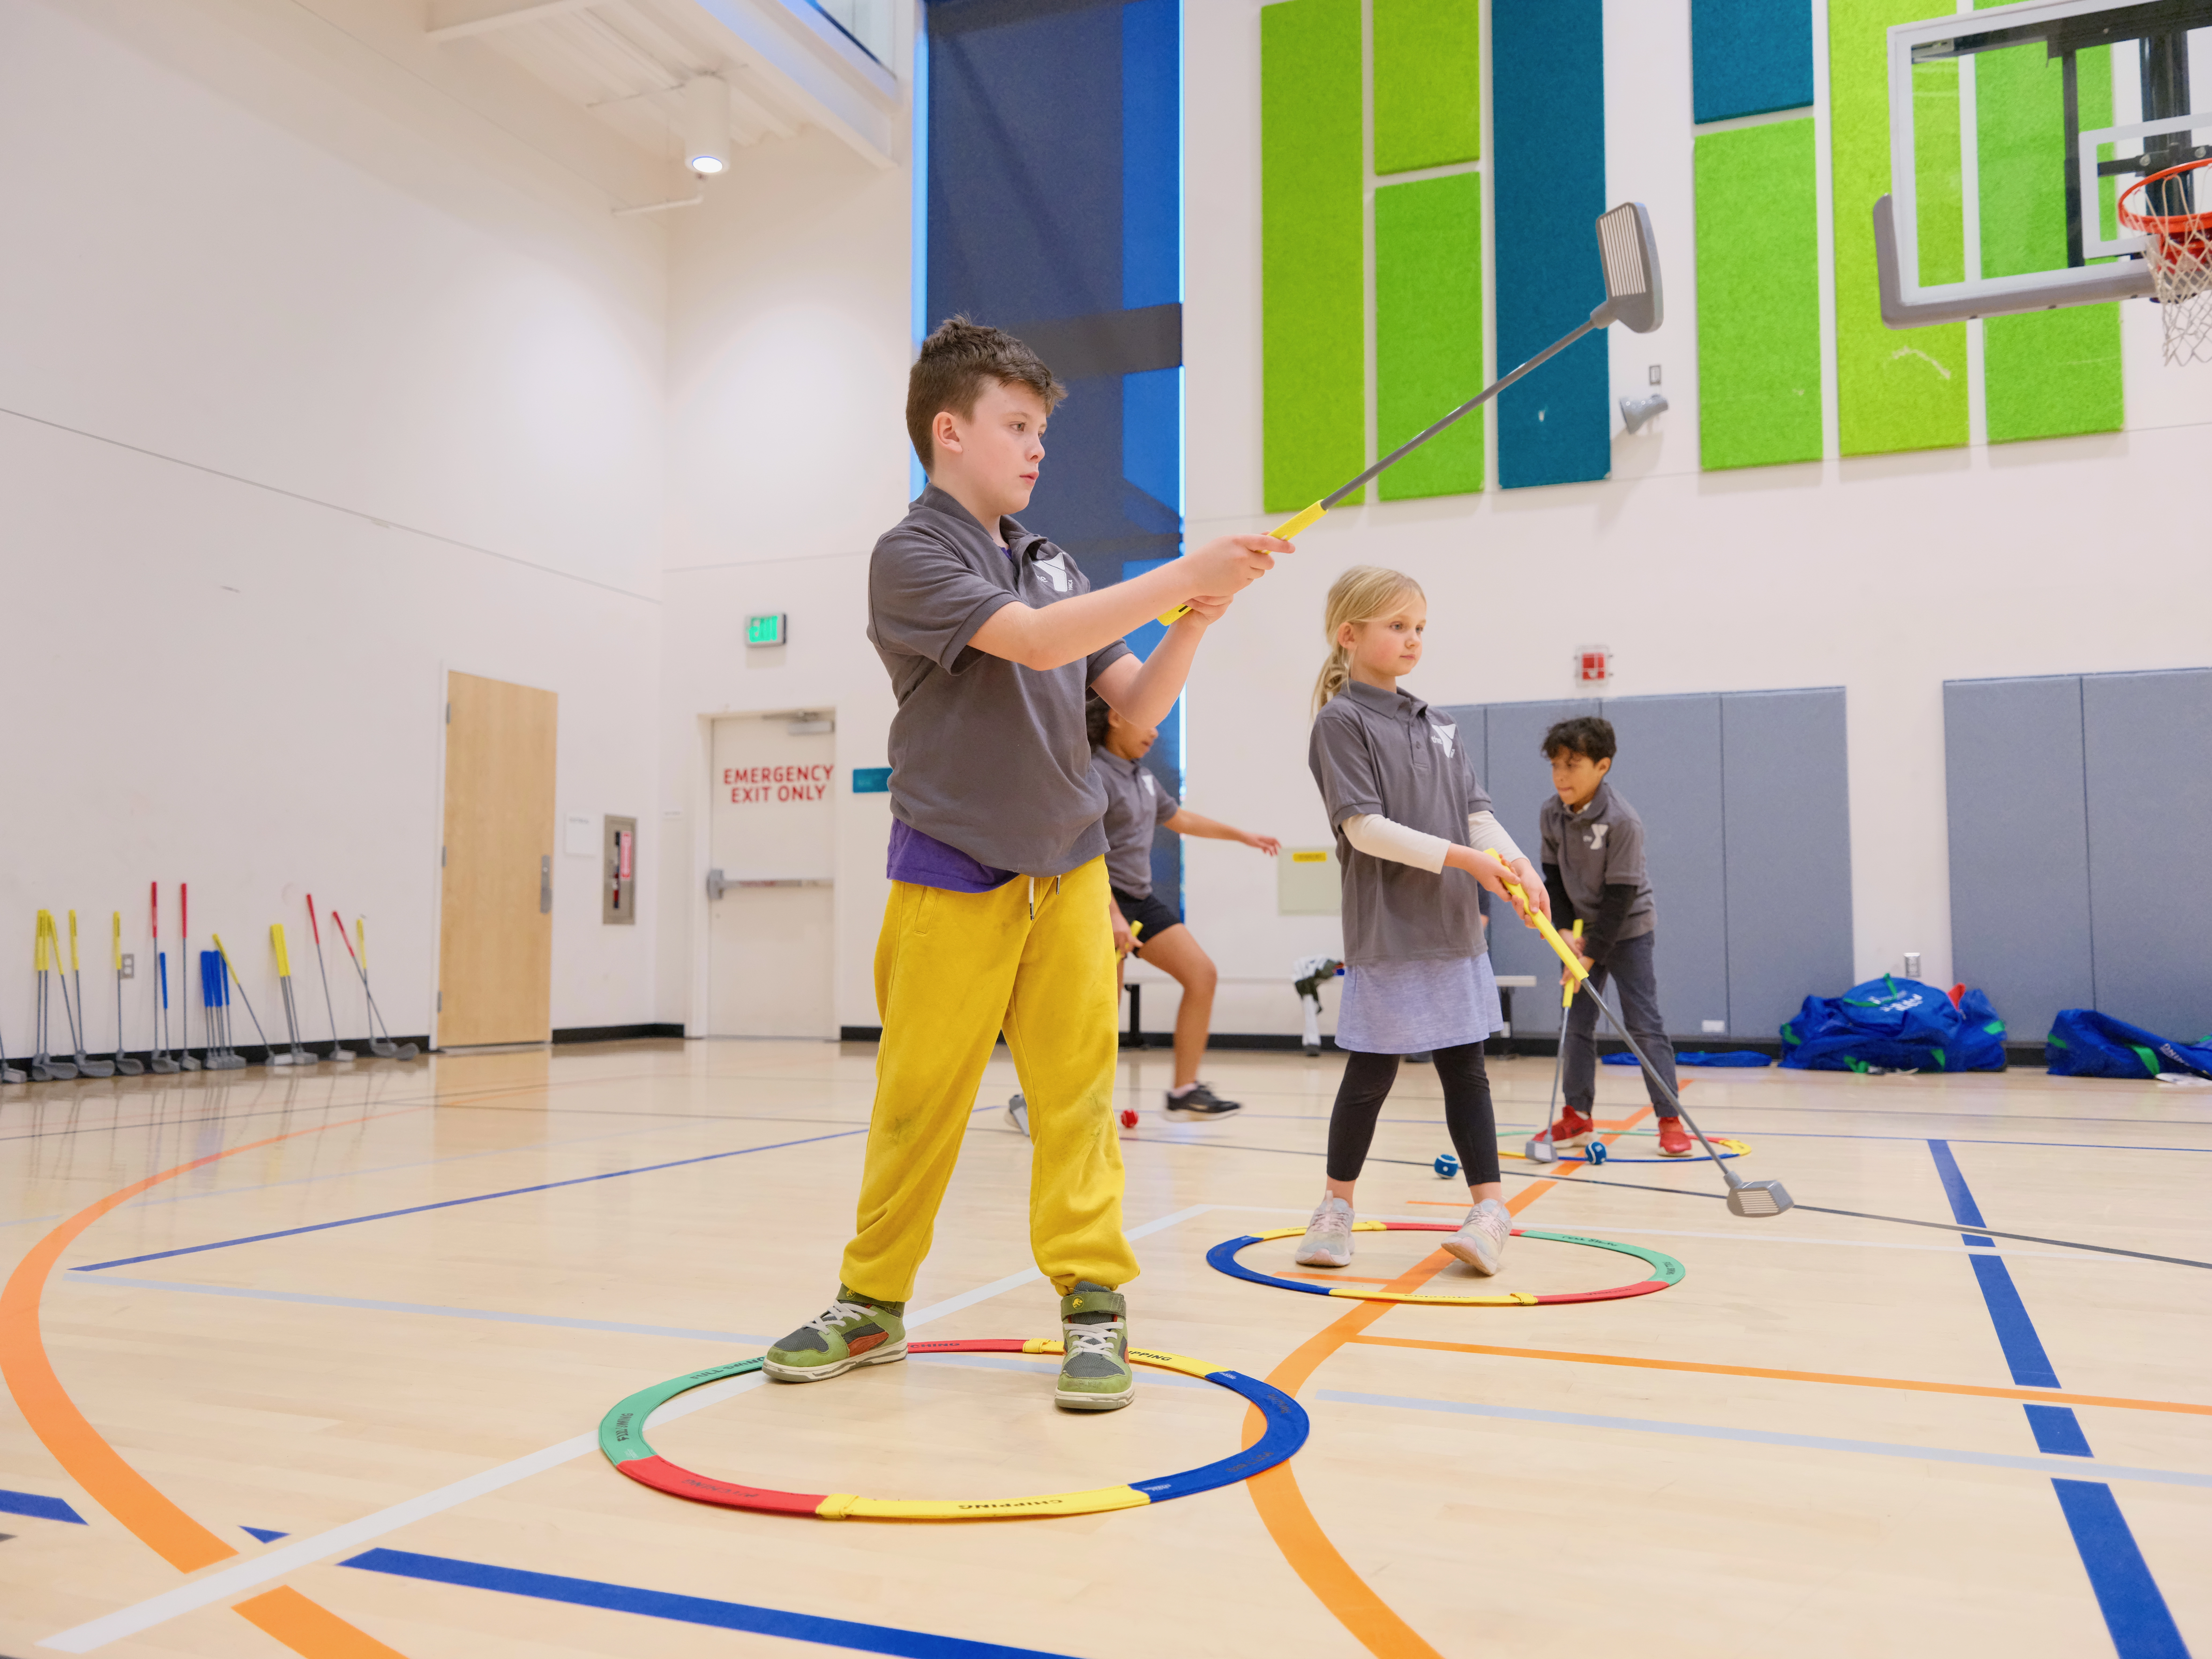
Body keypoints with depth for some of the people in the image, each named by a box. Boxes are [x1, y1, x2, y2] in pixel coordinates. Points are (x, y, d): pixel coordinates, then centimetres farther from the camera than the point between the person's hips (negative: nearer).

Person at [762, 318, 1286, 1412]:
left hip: (1069, 870, 4)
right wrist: (1189, 573, -24)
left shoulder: (1056, 566, 11)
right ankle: (872, 1304, 21)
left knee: (1077, 1089, 2)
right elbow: (1037, 642, -23)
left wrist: (1189, 626, -9)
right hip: (952, 877, -4)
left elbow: (1135, 706, 9)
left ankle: (1094, 1303, 10)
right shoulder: (911, 556, -7)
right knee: (917, 1100, 5)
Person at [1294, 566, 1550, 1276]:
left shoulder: (1437, 724, 13)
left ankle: (1489, 1207, 15)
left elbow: (1476, 811, 8)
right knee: (1372, 1072, 4)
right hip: (1386, 932, -6)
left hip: (1454, 927, 6)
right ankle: (1338, 1206, 21)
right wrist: (1461, 857, -22)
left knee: (1465, 1067, 9)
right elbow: (1365, 826, -16)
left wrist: (1516, 861, -11)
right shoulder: (1341, 721, -7)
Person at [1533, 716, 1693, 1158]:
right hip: (1580, 929, 6)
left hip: (1627, 930, -5)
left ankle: (1670, 1122, 1)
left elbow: (1620, 895, -21)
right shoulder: (1551, 814, -6)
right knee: (1576, 1025, 6)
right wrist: (1564, 930, -7)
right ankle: (1577, 1117, 15)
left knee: (1645, 1025, -6)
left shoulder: (1623, 821, -23)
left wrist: (1593, 954, -20)